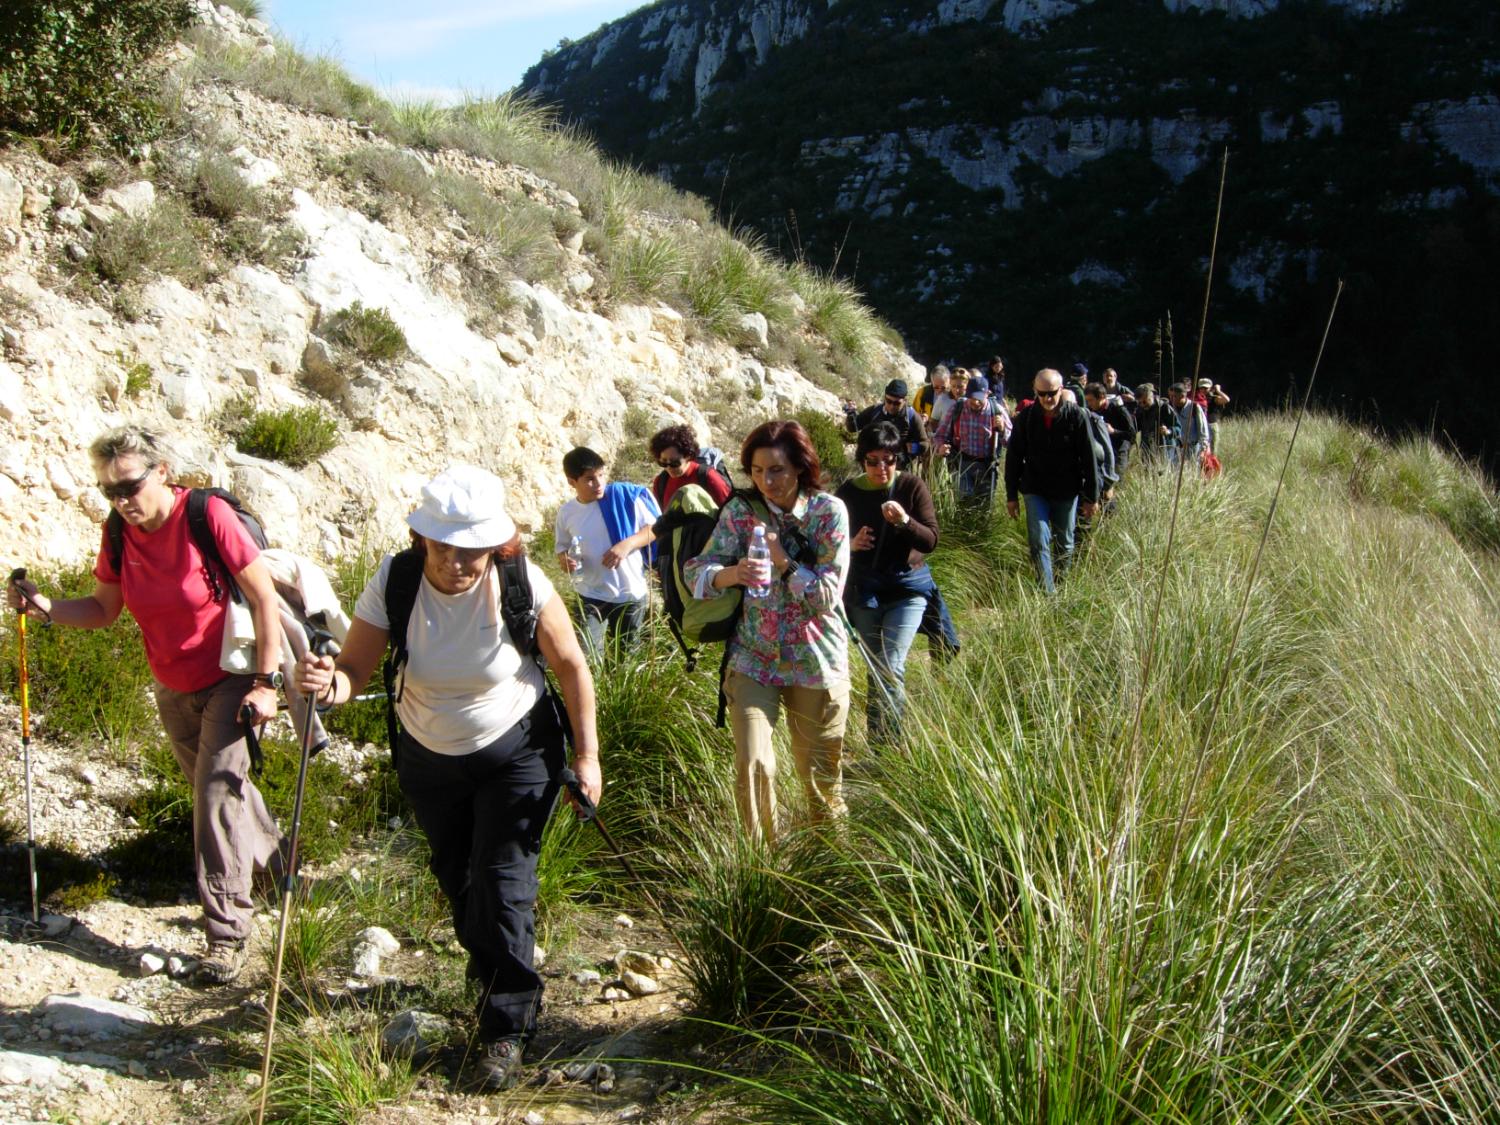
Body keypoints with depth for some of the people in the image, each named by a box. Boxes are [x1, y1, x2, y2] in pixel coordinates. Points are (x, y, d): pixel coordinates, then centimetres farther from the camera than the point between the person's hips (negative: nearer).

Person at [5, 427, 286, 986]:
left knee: (217, 791, -13)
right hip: (173, 691, 6)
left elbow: (263, 597, -21)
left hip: (230, 681, -6)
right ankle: (273, 858, 46)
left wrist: (266, 683, -22)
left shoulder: (207, 515, -23)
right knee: (212, 789, 20)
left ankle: (227, 930, -5)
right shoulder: (120, 534, -7)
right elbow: (103, 610, 3)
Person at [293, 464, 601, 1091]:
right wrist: (329, 683, -47)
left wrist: (587, 755, -12)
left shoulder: (520, 584, -25)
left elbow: (571, 666, -13)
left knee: (502, 882, -9)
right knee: (457, 882, 19)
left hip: (517, 751, -3)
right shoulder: (395, 582, -23)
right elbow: (354, 670, -23)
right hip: (429, 758, 3)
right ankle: (498, 978, 46)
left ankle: (508, 1028, 7)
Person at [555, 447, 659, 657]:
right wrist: (563, 560, -13)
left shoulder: (624, 495, -13)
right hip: (591, 596, 1)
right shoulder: (566, 513, -4)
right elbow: (562, 548, 11)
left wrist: (627, 544, -24)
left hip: (631, 593, -1)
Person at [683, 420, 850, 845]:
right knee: (752, 764, -10)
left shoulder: (829, 511, -10)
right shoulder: (740, 509, -5)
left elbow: (828, 595, -13)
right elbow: (698, 571, -12)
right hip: (753, 658, 1)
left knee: (820, 770, 12)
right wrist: (732, 574, -32)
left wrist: (782, 560, -23)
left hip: (816, 661, -1)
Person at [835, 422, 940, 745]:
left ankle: (889, 743, -8)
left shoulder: (911, 486, -8)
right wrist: (851, 545, -17)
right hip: (863, 590, 3)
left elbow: (931, 541, -11)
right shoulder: (848, 492, -2)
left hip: (907, 588, -3)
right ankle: (877, 741, 23)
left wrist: (905, 521, -29)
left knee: (891, 667, -14)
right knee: (875, 668, 11)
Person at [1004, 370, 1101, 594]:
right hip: (1035, 491, 0)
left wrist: (1091, 496, -5)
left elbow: (1088, 458, -6)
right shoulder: (1026, 417, -5)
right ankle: (1048, 594, -8)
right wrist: (1011, 495, 3)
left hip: (1067, 491, 0)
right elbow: (1013, 457, 2)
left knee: (1065, 543, 12)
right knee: (1039, 542, -9)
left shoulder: (1076, 416, -10)